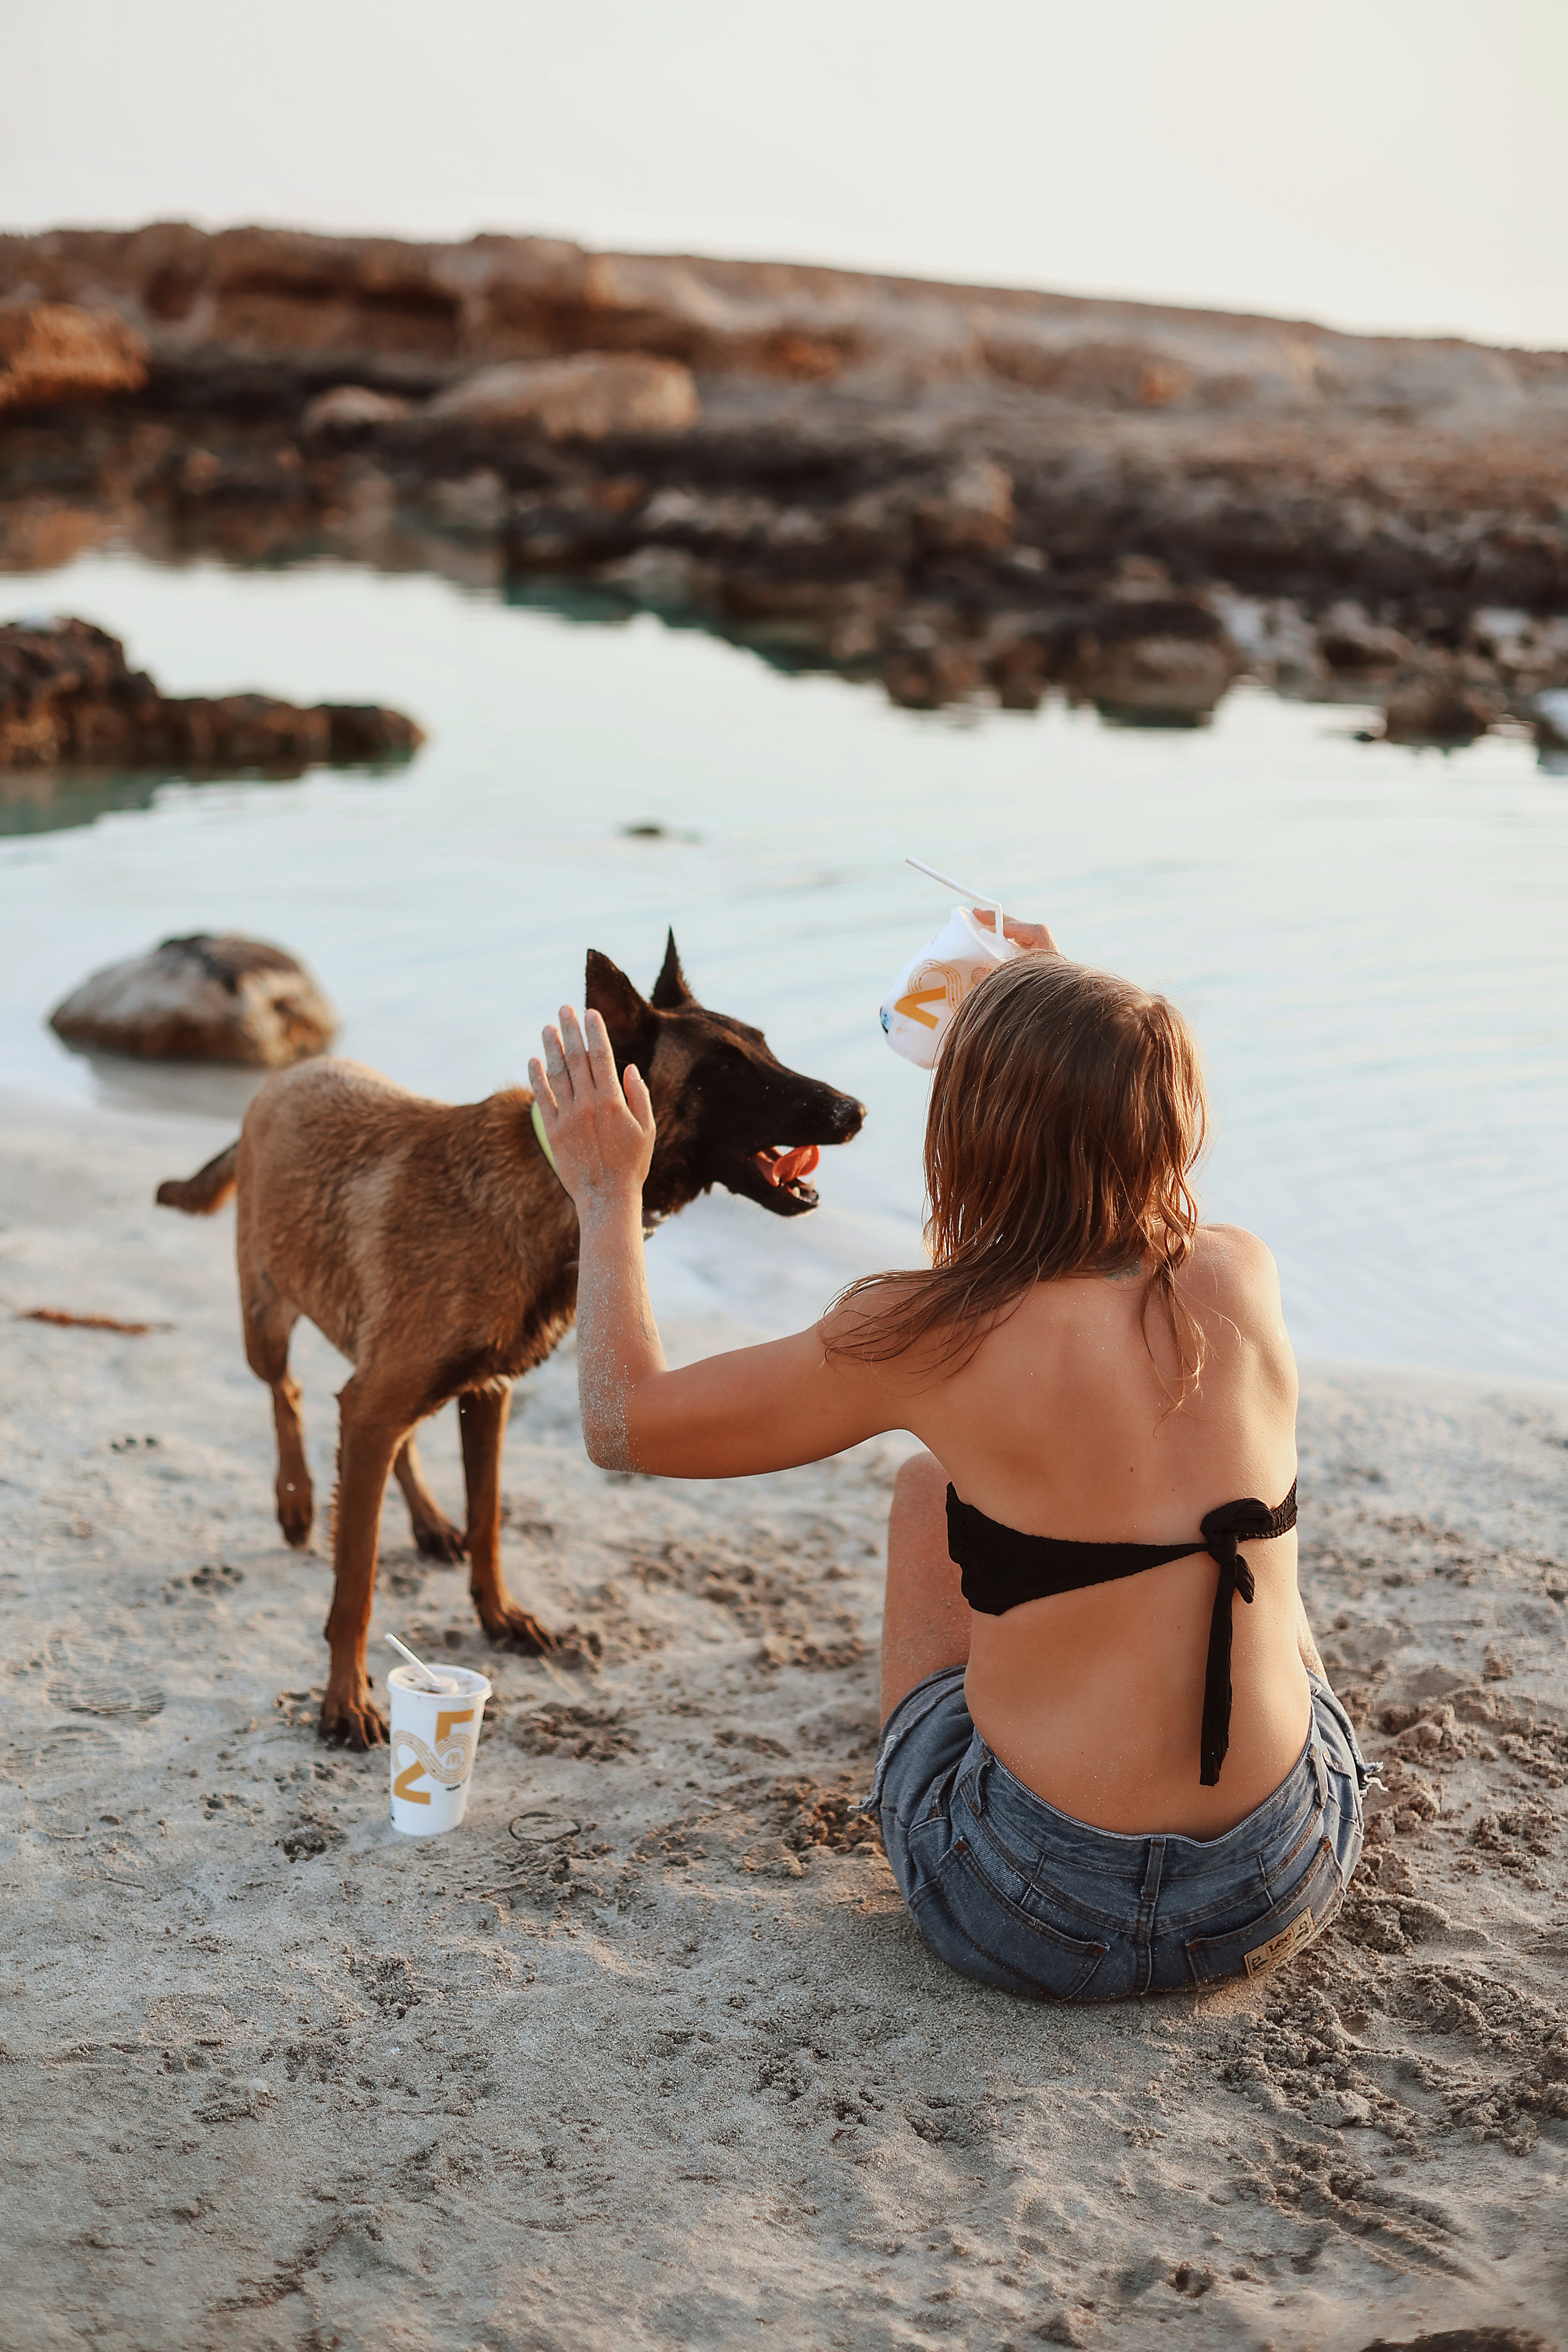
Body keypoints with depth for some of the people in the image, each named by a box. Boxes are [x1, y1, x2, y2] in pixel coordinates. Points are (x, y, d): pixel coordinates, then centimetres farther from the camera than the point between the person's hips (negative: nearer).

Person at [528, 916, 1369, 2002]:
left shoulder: (938, 1338, -18)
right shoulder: (1243, 1279, -7)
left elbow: (626, 1419, -3)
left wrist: (609, 1189, 10)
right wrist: (1071, 1005, 28)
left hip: (1042, 1920, -3)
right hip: (1288, 1896, 3)